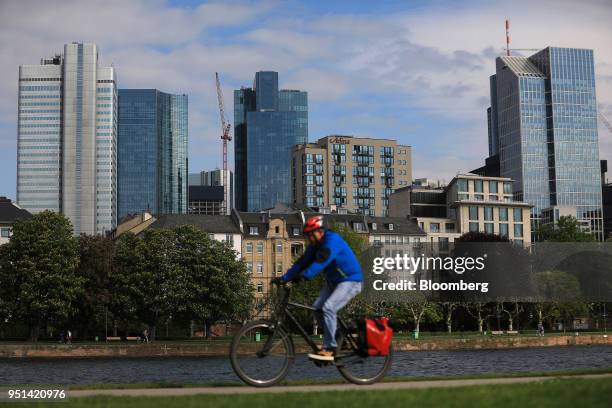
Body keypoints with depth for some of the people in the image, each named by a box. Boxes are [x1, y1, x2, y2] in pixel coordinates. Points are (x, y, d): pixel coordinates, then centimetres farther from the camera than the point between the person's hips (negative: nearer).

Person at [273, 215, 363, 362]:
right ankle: (336, 340, 9)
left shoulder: (332, 240, -22)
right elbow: (303, 262, 0)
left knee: (328, 307, -24)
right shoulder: (315, 245, 5)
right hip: (334, 281, 9)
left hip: (350, 281, -9)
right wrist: (284, 277, -8)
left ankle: (329, 349, -20)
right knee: (317, 307, -4)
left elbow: (321, 262, -35)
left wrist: (304, 275, -43)